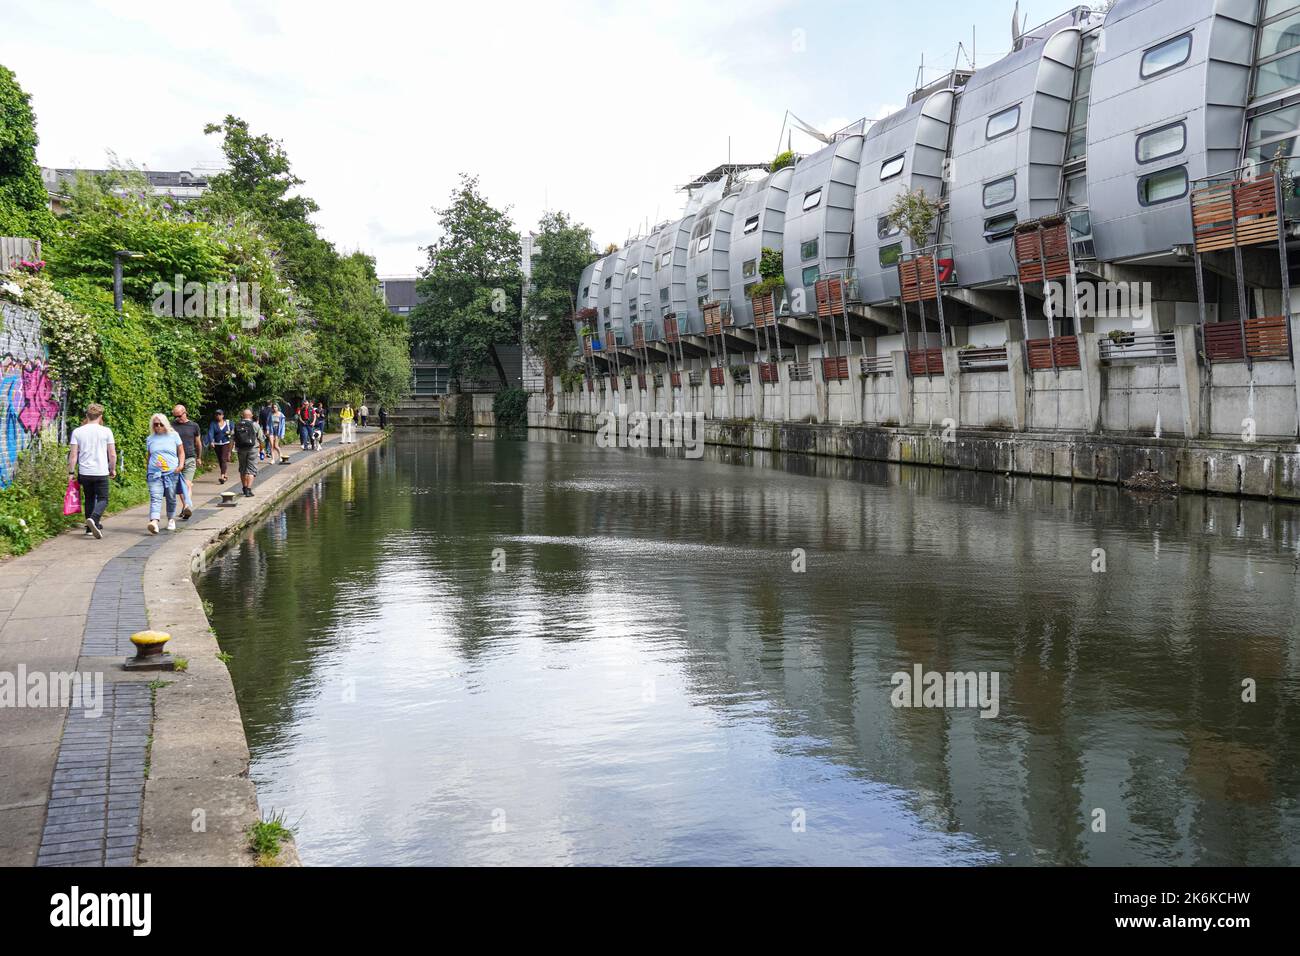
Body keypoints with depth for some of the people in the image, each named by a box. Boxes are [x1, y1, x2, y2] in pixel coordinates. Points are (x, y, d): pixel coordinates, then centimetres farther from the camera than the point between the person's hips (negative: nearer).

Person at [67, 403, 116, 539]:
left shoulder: (77, 431, 1)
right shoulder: (106, 431, -3)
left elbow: (73, 455, -1)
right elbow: (112, 454, -2)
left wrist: (71, 472, 6)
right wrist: (113, 469, 12)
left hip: (84, 472, 3)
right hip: (101, 472, -3)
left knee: (89, 499, 16)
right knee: (103, 499, 2)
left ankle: (91, 528, 19)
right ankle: (93, 519, -24)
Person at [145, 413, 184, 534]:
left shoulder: (173, 436, 7)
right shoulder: (150, 439, 12)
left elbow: (181, 452, 10)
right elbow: (149, 457, 22)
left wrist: (181, 465, -6)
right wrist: (146, 472, 22)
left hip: (172, 473, 0)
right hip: (154, 473, 0)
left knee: (171, 498, 8)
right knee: (155, 498, -15)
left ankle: (171, 519, 29)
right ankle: (154, 522, -30)